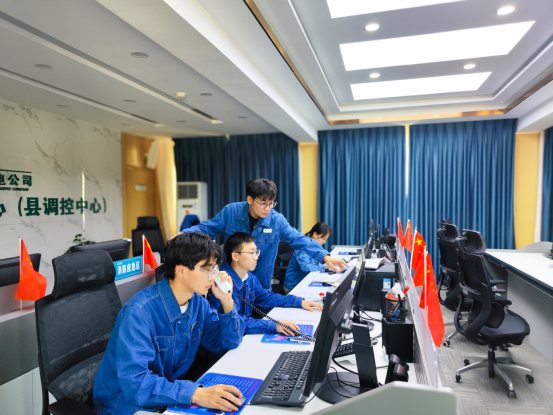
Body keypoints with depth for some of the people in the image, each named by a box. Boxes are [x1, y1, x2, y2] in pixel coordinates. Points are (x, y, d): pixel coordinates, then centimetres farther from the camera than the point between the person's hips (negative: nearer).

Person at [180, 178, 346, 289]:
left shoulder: (276, 220, -12)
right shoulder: (231, 212, -12)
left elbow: (299, 240, -17)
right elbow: (206, 228, -3)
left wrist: (325, 257, -28)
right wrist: (185, 234, -21)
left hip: (261, 286, 1)